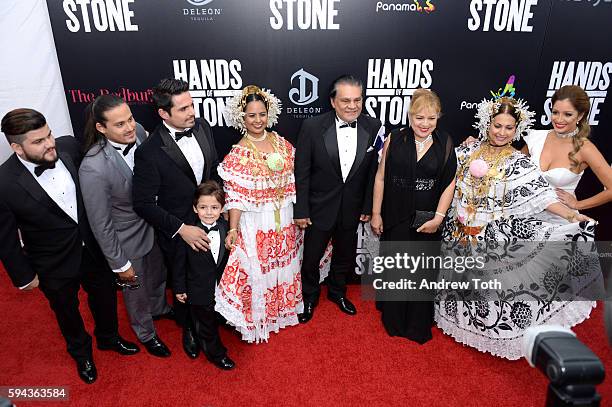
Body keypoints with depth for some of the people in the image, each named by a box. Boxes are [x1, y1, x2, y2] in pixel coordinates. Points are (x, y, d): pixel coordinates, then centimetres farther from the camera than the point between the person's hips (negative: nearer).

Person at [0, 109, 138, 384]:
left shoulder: (68, 146, -18)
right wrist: (24, 276, -2)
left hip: (91, 246, 3)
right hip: (55, 265, -3)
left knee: (105, 295, 25)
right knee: (67, 311, 24)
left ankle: (108, 337, 56)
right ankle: (81, 352, 55)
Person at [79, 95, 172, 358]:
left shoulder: (138, 132, -18)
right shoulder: (93, 168, -34)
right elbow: (100, 224, -23)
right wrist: (119, 264, -13)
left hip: (153, 224, 5)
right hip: (127, 240, -5)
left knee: (158, 274, 31)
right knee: (136, 290, 22)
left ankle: (159, 308, 64)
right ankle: (146, 333, 52)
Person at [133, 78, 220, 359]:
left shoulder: (202, 127, -8)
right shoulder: (149, 152, -26)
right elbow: (144, 204, -20)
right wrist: (181, 229, -24)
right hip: (177, 233, -4)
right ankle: (189, 328, 49)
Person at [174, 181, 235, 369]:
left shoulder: (226, 228, -11)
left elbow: (228, 257, 0)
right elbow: (180, 263, -10)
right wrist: (179, 288, -5)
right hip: (199, 291, -3)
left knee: (219, 319, 26)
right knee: (205, 324, 17)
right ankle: (216, 354, 40)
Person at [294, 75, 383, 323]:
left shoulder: (373, 127, -9)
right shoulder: (312, 127, -16)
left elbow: (373, 172, -2)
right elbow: (301, 173, -12)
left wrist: (368, 207, 0)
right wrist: (301, 210, -11)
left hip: (352, 208, 3)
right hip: (320, 207, -2)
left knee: (345, 256, 22)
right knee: (311, 258, 14)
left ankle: (337, 292, 50)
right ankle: (310, 297, 42)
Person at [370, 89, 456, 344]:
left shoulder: (445, 144, -4)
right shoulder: (395, 139, -6)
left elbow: (449, 183, -3)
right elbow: (381, 177, -2)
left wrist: (438, 217, -12)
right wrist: (376, 214, -2)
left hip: (428, 221, 1)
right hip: (395, 218, 0)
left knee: (423, 271, 14)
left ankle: (419, 325, 36)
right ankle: (393, 321, 38)